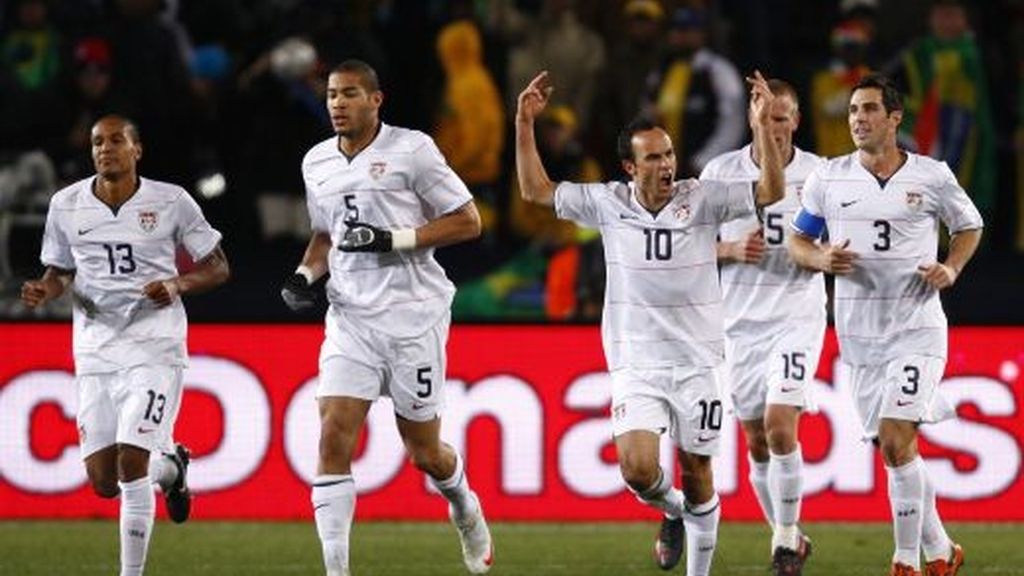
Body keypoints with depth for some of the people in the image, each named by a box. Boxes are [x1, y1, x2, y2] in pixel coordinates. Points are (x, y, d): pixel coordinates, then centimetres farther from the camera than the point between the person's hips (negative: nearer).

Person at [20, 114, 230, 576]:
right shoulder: (67, 205, 4)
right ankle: (168, 466, 34)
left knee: (130, 466, -16)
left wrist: (177, 284, -15)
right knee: (103, 481, 0)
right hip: (95, 352, 4)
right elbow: (61, 272, 18)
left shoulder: (171, 202, -4)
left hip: (154, 347, -4)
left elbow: (218, 268, 4)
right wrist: (44, 292, -5)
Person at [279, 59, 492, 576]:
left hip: (413, 314, -4)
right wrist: (305, 274, 6)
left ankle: (465, 509, 41)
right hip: (351, 316, 4)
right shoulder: (317, 163, 11)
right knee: (333, 437, -12)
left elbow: (467, 222, -5)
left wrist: (397, 239, -16)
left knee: (424, 451, 7)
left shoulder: (411, 150, -7)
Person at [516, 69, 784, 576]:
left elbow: (771, 191, -12)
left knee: (697, 472, 5)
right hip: (635, 364, 0)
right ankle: (672, 510, 19)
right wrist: (525, 124, 3)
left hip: (696, 362, 0)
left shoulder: (701, 199, -5)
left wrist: (762, 127, -24)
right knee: (637, 469, -16)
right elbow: (535, 190, 10)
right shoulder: (608, 203, 1)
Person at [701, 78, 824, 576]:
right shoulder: (721, 172, 1)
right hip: (740, 320, 2)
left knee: (780, 424, -17)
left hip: (797, 316, -2)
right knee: (757, 441, 7)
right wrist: (731, 250, -12)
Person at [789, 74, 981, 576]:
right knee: (894, 450, 9)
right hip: (858, 332, 4)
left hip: (917, 327, -4)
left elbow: (969, 226, 14)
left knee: (895, 439, -18)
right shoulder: (829, 178, 3)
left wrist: (951, 268, -4)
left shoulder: (931, 176, -2)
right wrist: (822, 259, -11)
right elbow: (797, 242, 11)